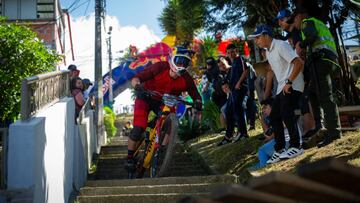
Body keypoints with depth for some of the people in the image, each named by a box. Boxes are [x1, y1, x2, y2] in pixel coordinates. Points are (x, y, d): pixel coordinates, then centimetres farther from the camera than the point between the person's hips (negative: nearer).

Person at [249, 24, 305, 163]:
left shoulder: (281, 45, -14)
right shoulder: (268, 52, 14)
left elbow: (298, 63, -21)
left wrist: (288, 82, -22)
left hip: (292, 86, -10)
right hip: (282, 87, 10)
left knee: (286, 113, -17)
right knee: (274, 116, 7)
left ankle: (296, 146, -6)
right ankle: (279, 149, 13)